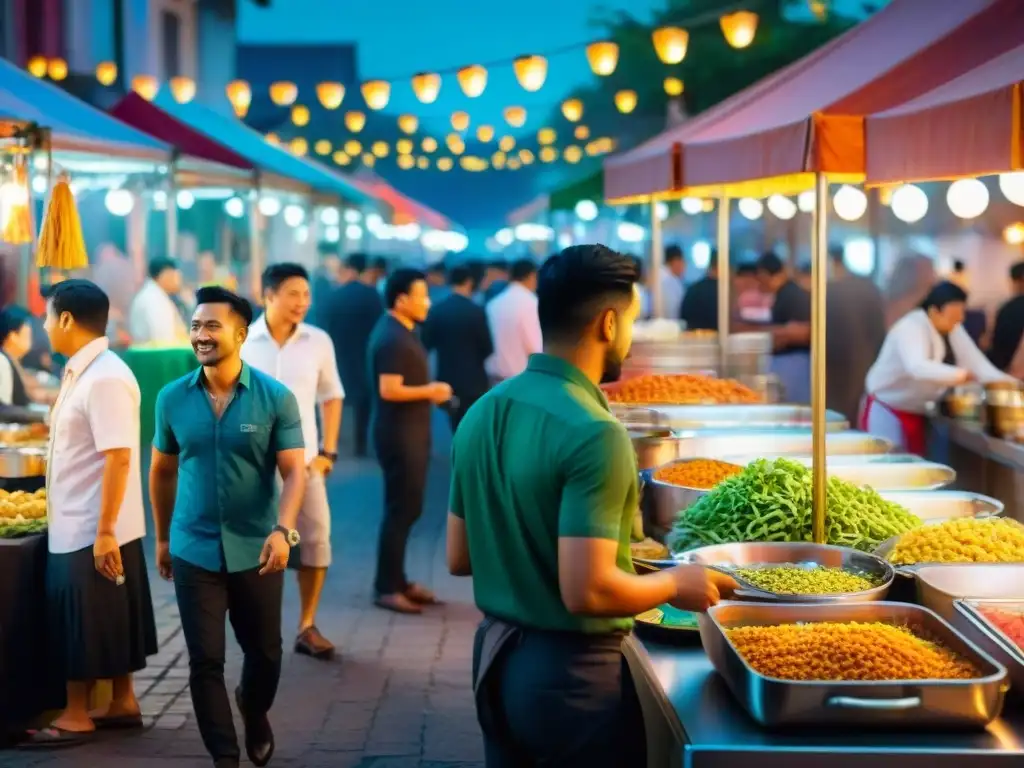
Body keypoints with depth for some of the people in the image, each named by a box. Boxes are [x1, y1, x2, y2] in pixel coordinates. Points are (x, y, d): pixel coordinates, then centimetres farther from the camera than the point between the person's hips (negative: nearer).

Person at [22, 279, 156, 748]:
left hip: (94, 530, -9)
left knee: (84, 623, 2)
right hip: (76, 526, 9)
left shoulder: (105, 378, -20)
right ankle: (123, 703, 27)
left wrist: (104, 531, -23)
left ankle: (77, 717, 13)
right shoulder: (81, 372, 9)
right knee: (105, 622, 16)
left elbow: (118, 458, -24)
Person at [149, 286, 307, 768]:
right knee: (205, 661, 0)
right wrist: (163, 537, 14)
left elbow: (294, 471, -12)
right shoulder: (172, 398, -1)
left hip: (255, 550, -1)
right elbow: (162, 470, 11)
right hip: (194, 551, 1)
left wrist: (283, 530, -27)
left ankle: (254, 713, 45)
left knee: (264, 652, 14)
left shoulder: (276, 398, -8)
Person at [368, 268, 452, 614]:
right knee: (400, 510, -5)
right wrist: (430, 391, -16)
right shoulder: (392, 338, -19)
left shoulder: (401, 332, 13)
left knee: (407, 508, 15)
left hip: (410, 433, 10)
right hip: (398, 435, -10)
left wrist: (430, 392, 10)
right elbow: (389, 390, -26)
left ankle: (398, 580, 23)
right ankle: (386, 588, 2)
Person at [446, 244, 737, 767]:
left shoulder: (481, 413, 2)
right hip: (569, 672, -7)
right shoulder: (593, 433, -22)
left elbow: (459, 558, 9)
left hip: (497, 655, 8)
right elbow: (588, 591, -26)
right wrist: (674, 584, -10)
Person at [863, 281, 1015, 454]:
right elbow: (917, 367, -42)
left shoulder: (953, 329, 2)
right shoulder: (911, 328, -25)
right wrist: (959, 375, -50)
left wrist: (1007, 384, -16)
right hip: (887, 412, -9)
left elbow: (975, 362, -1)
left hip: (917, 414, 9)